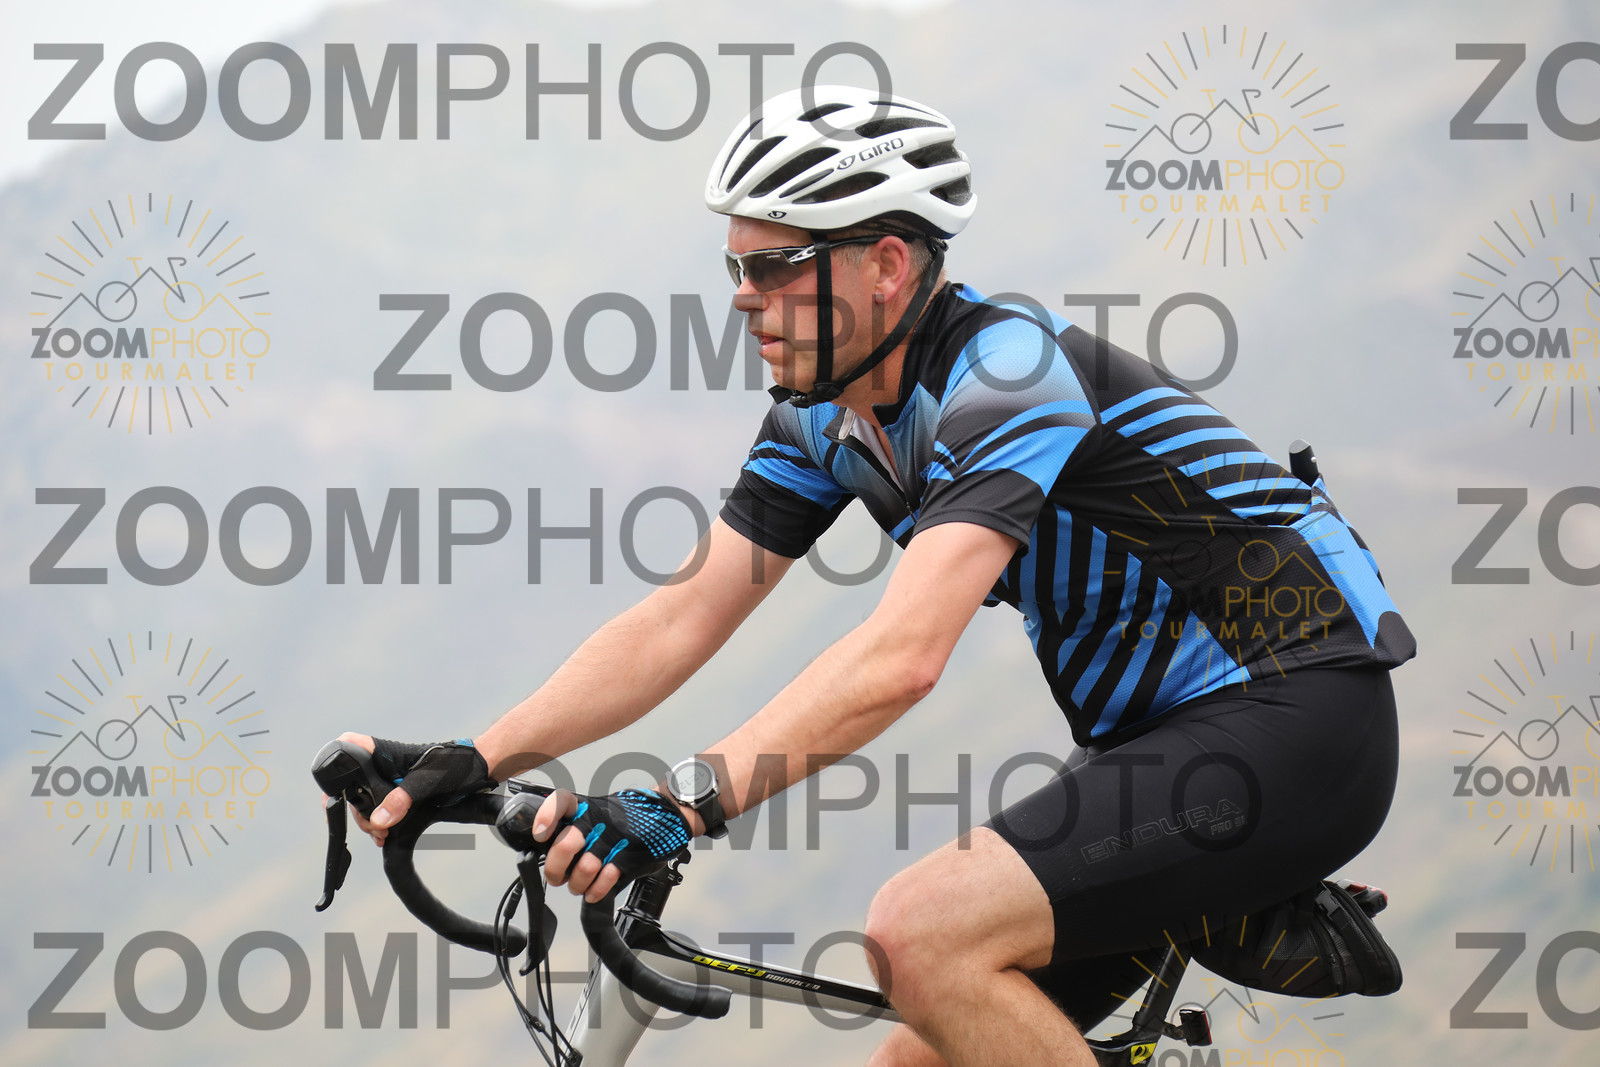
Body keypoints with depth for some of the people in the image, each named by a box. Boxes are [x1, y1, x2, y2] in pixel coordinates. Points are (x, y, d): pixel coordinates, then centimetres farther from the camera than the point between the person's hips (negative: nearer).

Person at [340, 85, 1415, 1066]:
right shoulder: (825, 417, 5)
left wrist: (690, 800, -43)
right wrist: (477, 761, -8)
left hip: (1296, 723, -9)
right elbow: (681, 618, 4)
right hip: (1157, 738, 9)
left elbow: (901, 657, -34)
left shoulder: (1004, 369, -22)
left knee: (923, 933, -25)